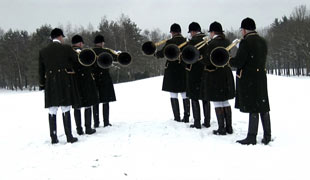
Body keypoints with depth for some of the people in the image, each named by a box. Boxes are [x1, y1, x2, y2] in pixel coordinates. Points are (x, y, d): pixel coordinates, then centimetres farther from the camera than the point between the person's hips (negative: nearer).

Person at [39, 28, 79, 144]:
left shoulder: (43, 52, 8)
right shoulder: (66, 48, -2)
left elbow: (41, 70, 9)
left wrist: (42, 85, 14)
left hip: (50, 83, 3)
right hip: (65, 82, -3)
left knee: (52, 111, 6)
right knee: (66, 110, 0)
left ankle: (54, 138, 9)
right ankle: (69, 137, 2)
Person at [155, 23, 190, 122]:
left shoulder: (170, 42, -11)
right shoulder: (186, 41, 0)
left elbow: (161, 54, -3)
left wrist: (155, 52, 17)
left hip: (172, 70, -4)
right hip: (184, 70, 4)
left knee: (173, 95, 4)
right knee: (185, 94, 9)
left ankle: (177, 117, 4)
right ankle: (186, 117, 10)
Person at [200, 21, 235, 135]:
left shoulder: (212, 44, -16)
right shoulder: (226, 42, 7)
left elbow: (207, 61, -18)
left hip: (214, 75, -7)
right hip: (226, 73, 7)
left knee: (217, 102, 0)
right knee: (225, 101, 15)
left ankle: (221, 129, 4)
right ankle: (229, 127, 20)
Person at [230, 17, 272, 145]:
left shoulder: (246, 42, -14)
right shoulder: (262, 41, 10)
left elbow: (238, 62, -18)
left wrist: (229, 60, 3)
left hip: (248, 80, -7)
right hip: (261, 78, 8)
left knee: (253, 109, -3)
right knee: (263, 107, 12)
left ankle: (251, 137, 4)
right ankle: (267, 136, 19)